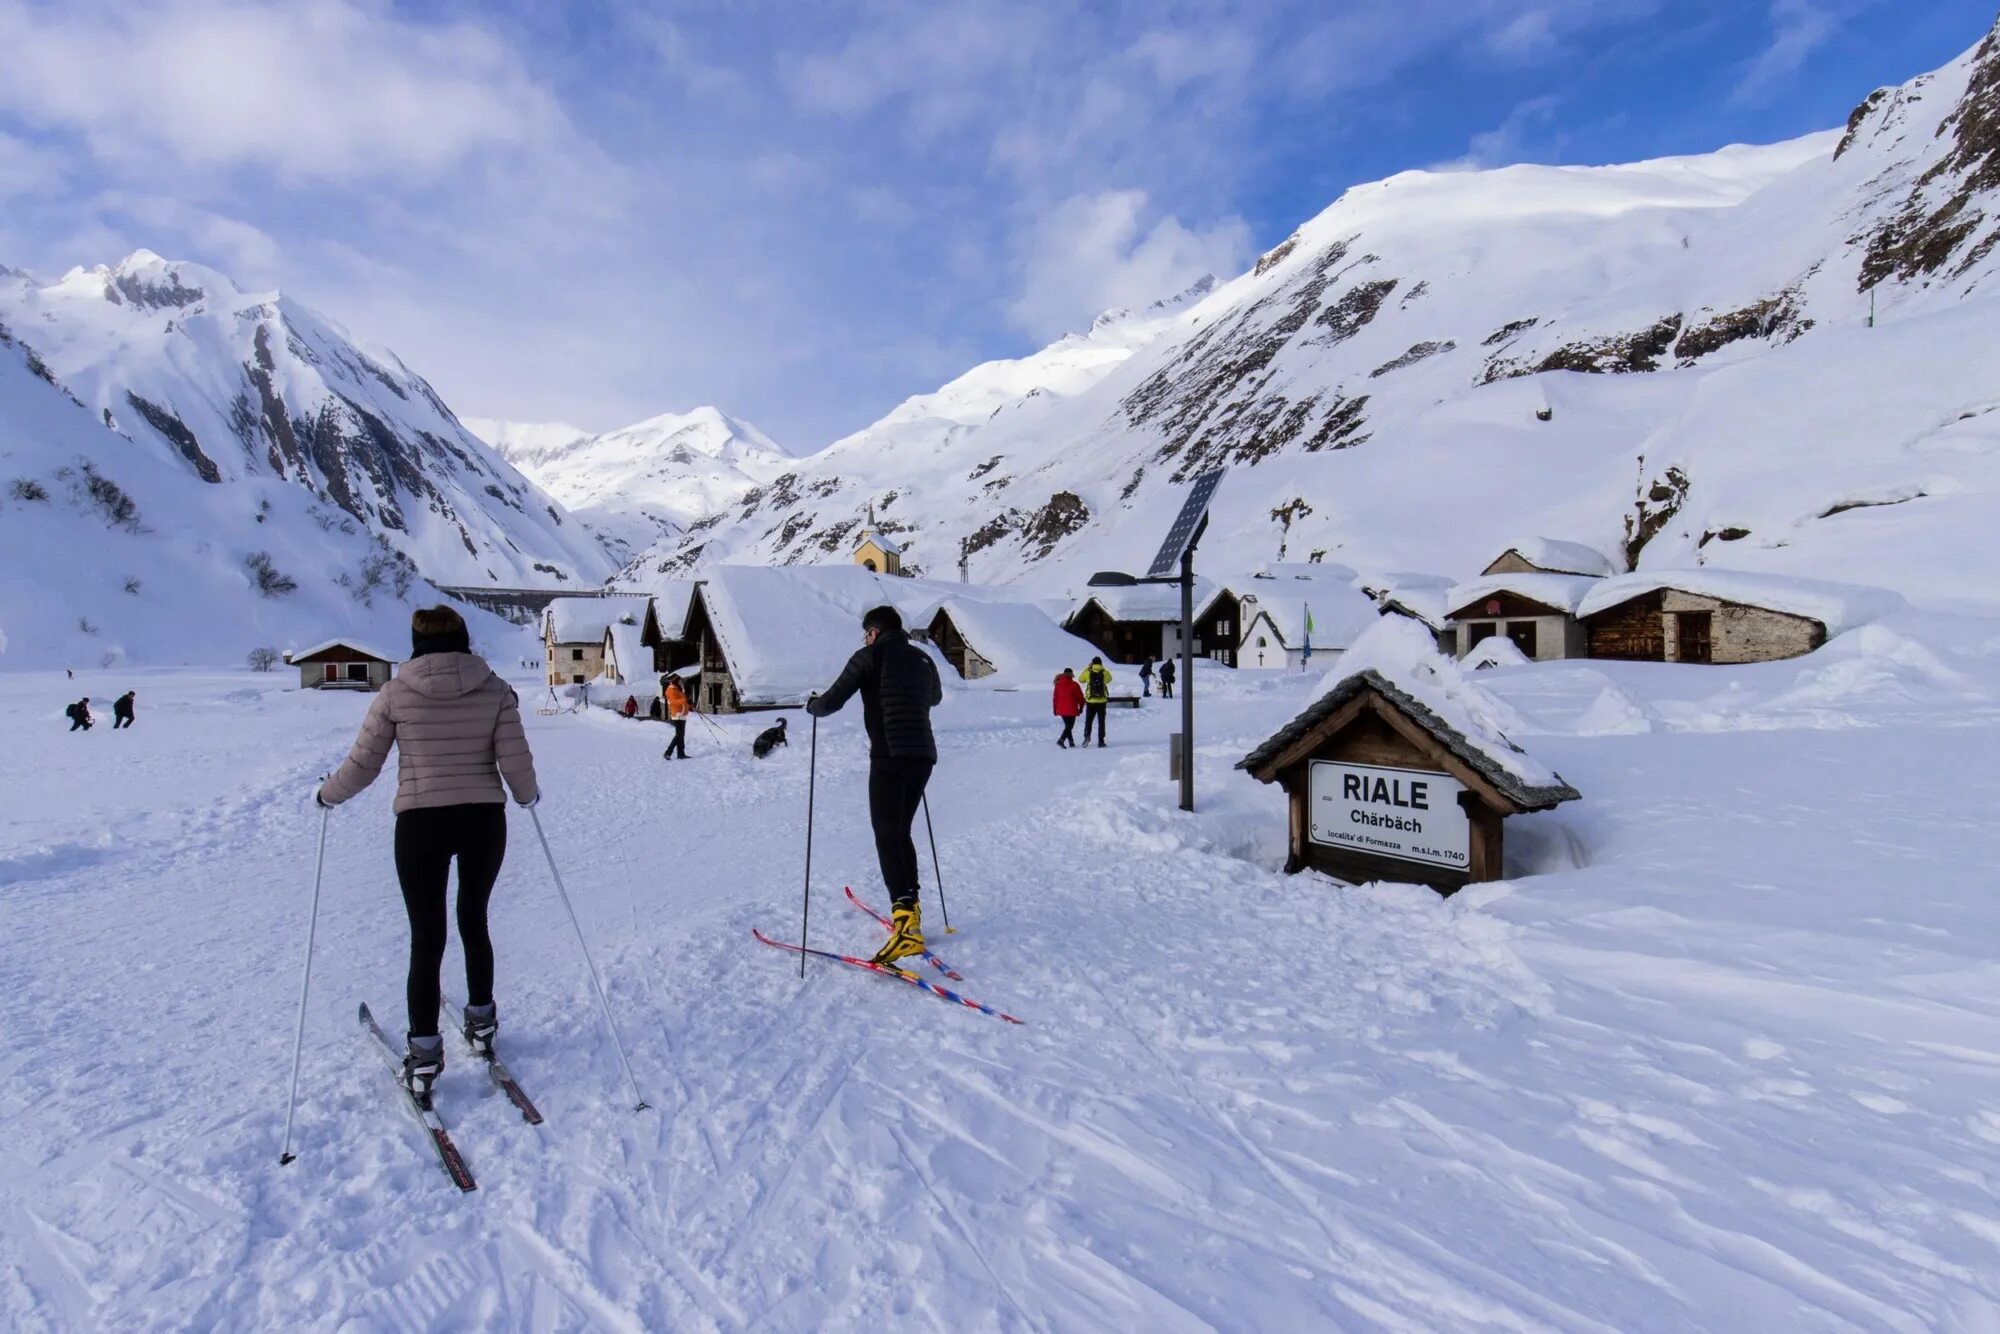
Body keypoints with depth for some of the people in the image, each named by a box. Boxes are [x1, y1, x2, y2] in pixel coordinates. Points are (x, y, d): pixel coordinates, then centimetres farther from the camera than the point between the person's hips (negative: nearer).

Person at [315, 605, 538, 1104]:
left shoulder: (395, 694, -4)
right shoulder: (495, 691, -3)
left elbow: (363, 765, 0)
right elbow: (515, 762, -5)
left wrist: (327, 794, 20)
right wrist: (528, 795, 15)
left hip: (420, 823, -1)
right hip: (484, 820, 2)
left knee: (426, 938, 6)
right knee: (474, 922, 21)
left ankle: (424, 1057, 10)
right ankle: (481, 1021, 34)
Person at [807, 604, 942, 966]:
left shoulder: (870, 656, 0)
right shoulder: (922, 658, 16)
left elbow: (832, 701, -2)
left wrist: (812, 705, 20)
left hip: (889, 756, -6)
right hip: (924, 755, 7)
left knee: (887, 836, -10)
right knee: (901, 831, 20)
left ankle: (905, 922, -23)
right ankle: (910, 907, 26)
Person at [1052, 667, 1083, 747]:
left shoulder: (1058, 684, 3)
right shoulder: (1074, 685, -10)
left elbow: (1055, 697, 9)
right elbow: (1080, 697, -4)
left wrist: (1055, 709, 17)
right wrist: (1081, 707, 10)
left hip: (1061, 710, 5)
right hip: (1071, 710, -5)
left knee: (1067, 726, 18)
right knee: (1069, 726, -1)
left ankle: (1071, 742, 21)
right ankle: (1061, 740, -19)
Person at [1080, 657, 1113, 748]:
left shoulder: (1088, 673, -6)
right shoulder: (1105, 673, -4)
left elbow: (1081, 679, 14)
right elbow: (1109, 679, 18)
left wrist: (1088, 668, 17)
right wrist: (1103, 669, 18)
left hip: (1090, 701, 0)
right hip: (1102, 701, 0)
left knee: (1088, 721, 11)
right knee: (1101, 722, 8)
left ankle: (1087, 736, -12)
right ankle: (1101, 741, 5)